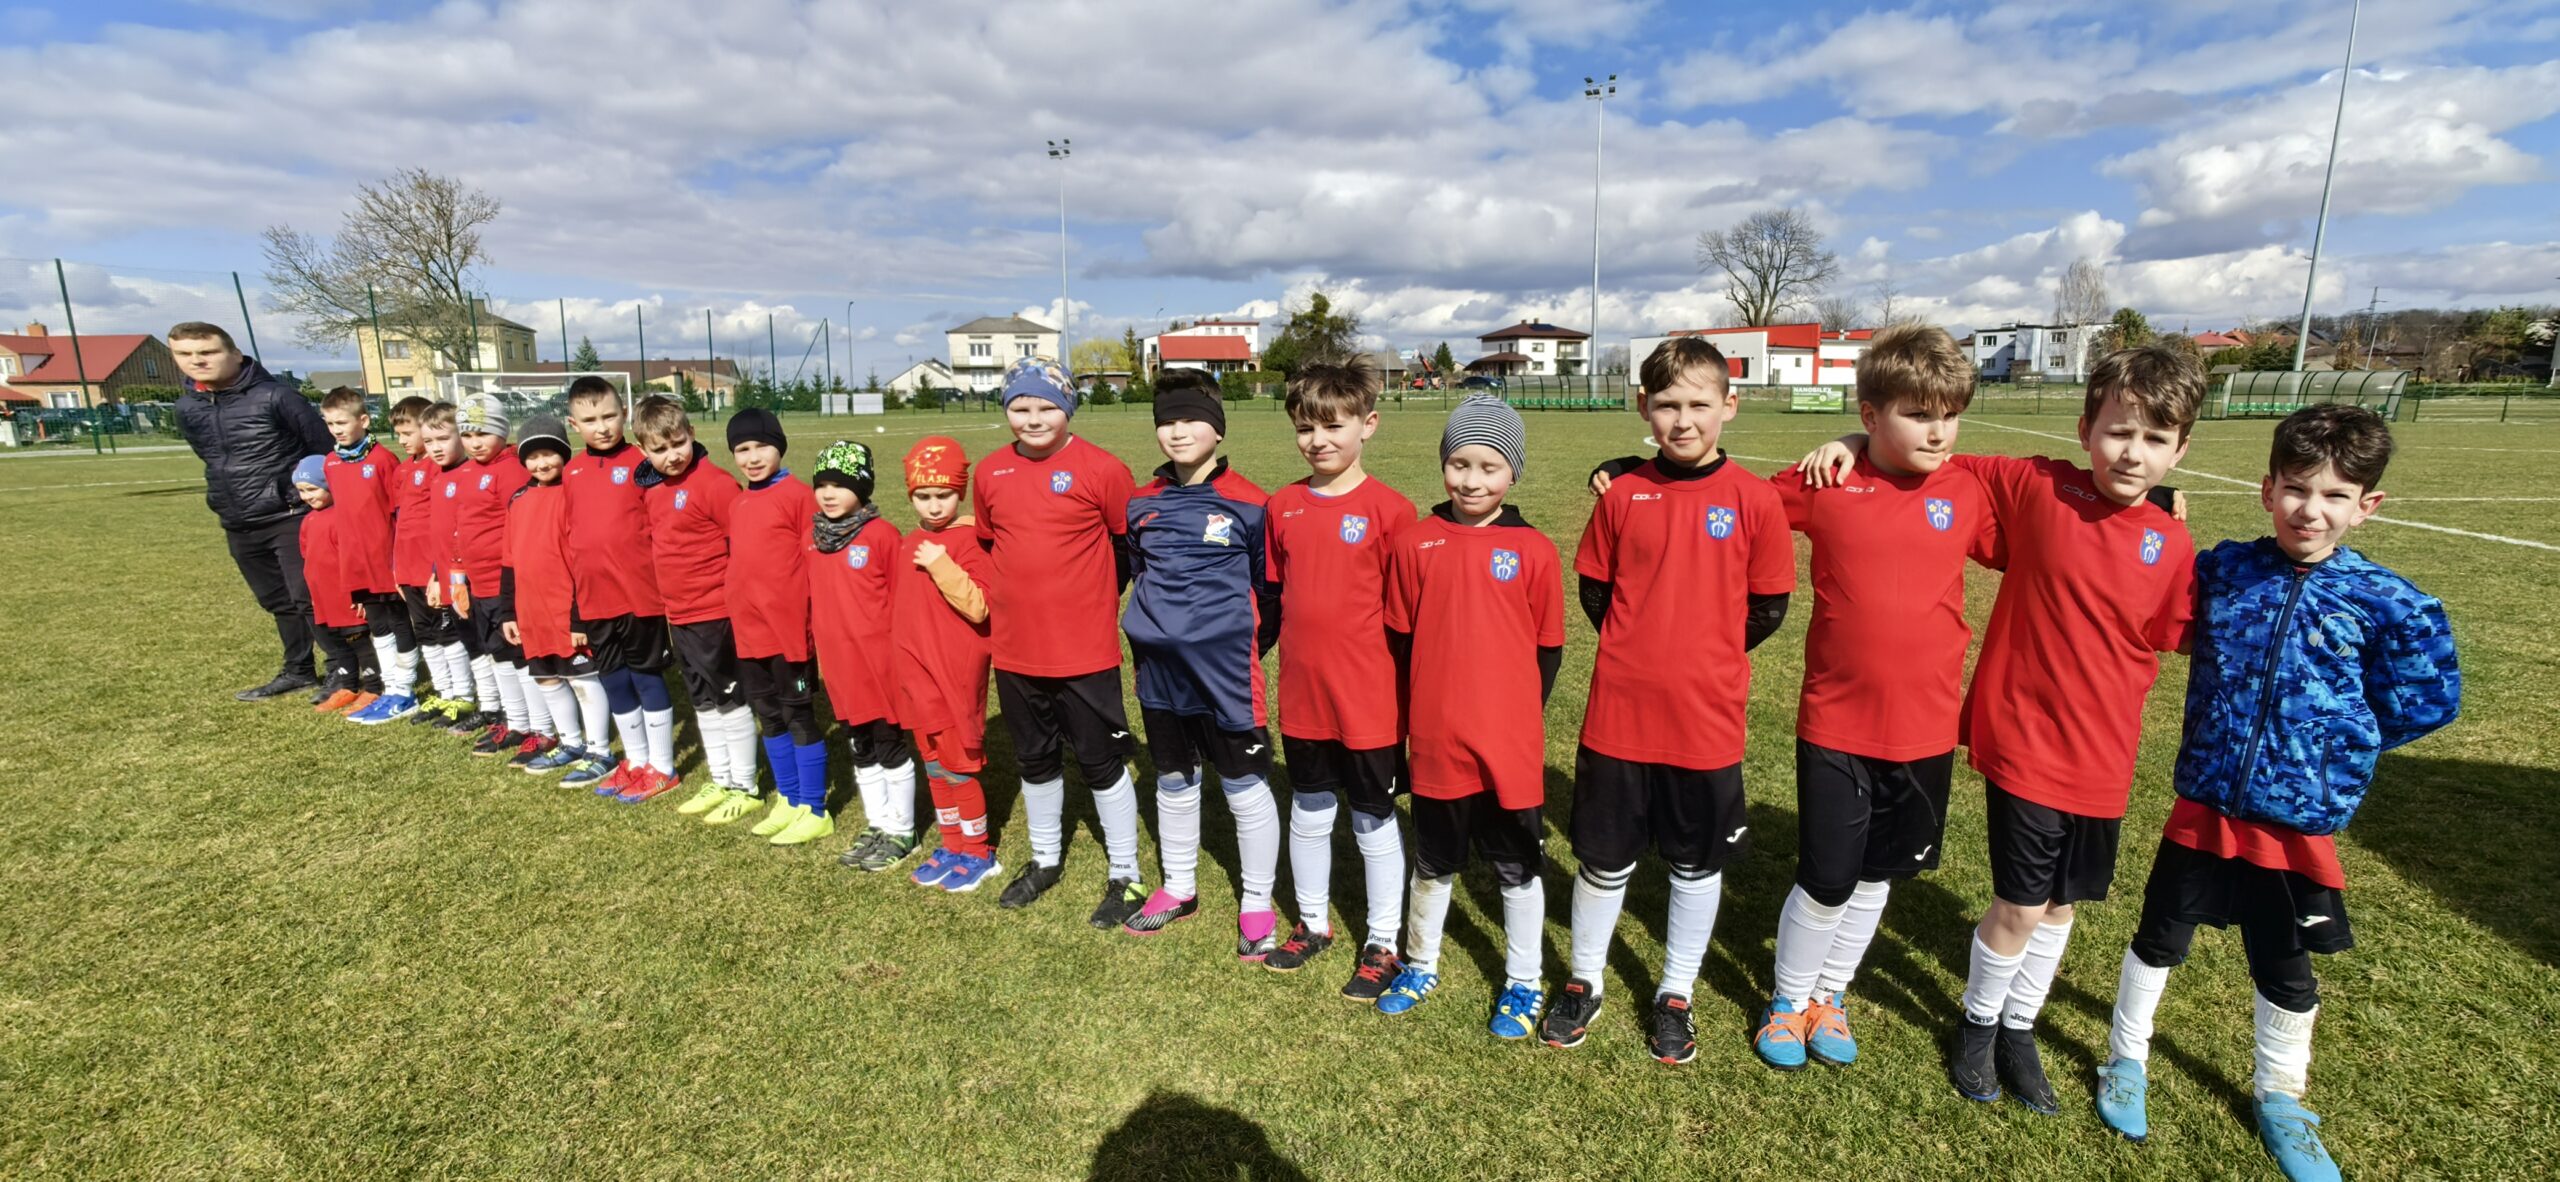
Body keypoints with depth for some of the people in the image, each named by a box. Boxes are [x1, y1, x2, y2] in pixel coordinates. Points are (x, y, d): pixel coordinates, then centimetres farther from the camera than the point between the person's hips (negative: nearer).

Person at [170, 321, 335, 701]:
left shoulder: (275, 395, -11)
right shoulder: (187, 408, 9)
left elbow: (324, 450, -7)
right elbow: (213, 459, 24)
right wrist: (227, 501, 20)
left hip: (290, 519, -7)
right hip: (239, 526, 7)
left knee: (310, 598, -7)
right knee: (278, 602, 16)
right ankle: (297, 671, 27)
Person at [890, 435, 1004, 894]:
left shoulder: (971, 540, -13)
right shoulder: (908, 545, 10)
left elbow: (979, 607, -21)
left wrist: (942, 566, -26)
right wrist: (900, 659, 13)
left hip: (956, 672, -7)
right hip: (917, 672, 8)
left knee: (957, 762, 2)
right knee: (932, 760, 14)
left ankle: (979, 852, 17)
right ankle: (952, 845, 28)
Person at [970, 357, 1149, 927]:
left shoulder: (1102, 469, -11)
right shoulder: (989, 473, 4)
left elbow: (1132, 546, -2)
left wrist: (1090, 598, 2)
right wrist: (1019, 601, 11)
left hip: (1086, 650, -5)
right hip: (1015, 649, 5)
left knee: (1102, 761, 6)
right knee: (1035, 759, 19)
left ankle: (1125, 875, 22)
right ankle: (1045, 859, 40)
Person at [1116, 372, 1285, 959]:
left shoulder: (1247, 503, -7)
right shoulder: (1142, 504, 7)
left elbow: (1268, 586, -1)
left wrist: (1246, 643, -3)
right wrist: (1151, 625, 12)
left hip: (1225, 668, -5)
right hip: (1160, 666, 5)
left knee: (1245, 785, 4)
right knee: (1173, 780, 18)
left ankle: (1257, 904, 21)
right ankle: (1179, 888, 36)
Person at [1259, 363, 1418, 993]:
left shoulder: (1389, 509, -11)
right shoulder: (1282, 507, 3)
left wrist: (1408, 691, -6)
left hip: (1368, 699, -4)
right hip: (1301, 696, 5)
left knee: (1373, 819, 11)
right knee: (1308, 811, 19)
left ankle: (1383, 942, 29)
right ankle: (1313, 922, 40)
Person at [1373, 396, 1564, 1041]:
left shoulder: (1534, 551, -6)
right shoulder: (1415, 544, -2)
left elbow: (1548, 650, 1)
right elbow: (1399, 639, 5)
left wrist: (1519, 717, 2)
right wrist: (1420, 711, 5)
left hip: (1509, 744, -1)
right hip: (1435, 740, 1)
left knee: (1517, 867, 14)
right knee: (1434, 863, 19)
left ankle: (1522, 983, 33)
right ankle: (1420, 964, 39)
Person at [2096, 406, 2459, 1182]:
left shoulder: (2386, 603, -8)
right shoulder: (2220, 571, -5)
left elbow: (2427, 702, 0)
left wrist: (2338, 739, -2)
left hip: (2299, 822, 0)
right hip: (2203, 805, 0)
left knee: (2284, 969, 17)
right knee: (2161, 937, 14)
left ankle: (2279, 1094, 39)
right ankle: (2126, 1057, 33)